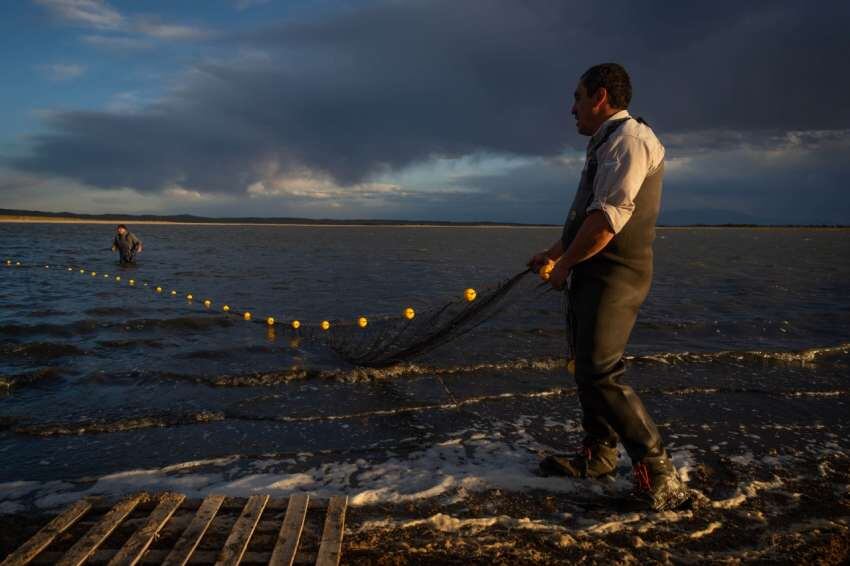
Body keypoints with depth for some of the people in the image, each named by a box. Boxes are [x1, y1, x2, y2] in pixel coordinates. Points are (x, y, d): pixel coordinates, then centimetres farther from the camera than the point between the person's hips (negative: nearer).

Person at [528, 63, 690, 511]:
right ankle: (598, 455, 28)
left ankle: (659, 473, -3)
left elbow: (607, 218, -23)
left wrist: (564, 264, -14)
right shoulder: (606, 143, 21)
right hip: (590, 276, 10)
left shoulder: (628, 137, -13)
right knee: (588, 368, 15)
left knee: (600, 374, -13)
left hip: (613, 276, -10)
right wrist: (552, 253, 30)